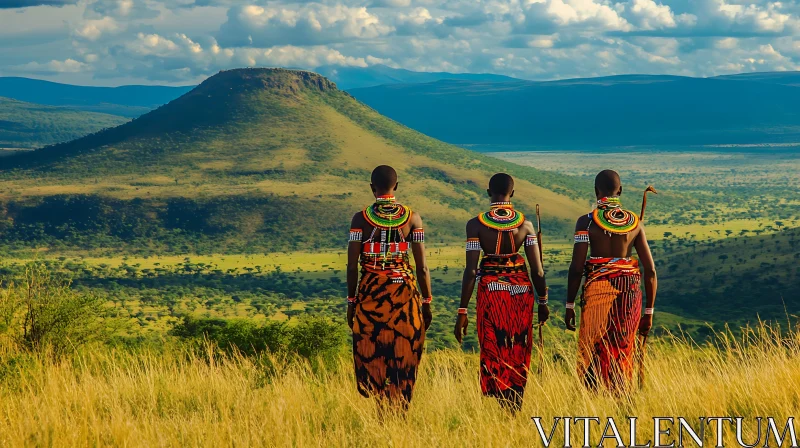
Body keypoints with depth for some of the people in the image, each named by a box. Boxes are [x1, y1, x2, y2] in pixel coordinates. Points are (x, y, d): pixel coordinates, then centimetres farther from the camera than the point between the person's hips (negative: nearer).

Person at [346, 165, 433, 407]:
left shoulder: (361, 218, -3)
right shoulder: (412, 218, 0)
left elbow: (352, 266, -4)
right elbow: (422, 267, -1)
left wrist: (351, 302, 5)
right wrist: (427, 303, 7)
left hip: (370, 293, -1)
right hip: (405, 292, 1)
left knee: (372, 359, 5)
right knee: (403, 359, 8)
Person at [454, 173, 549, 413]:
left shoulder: (476, 224, -7)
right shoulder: (525, 224, -2)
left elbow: (471, 271, -9)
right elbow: (537, 269, -2)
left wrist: (462, 312, -4)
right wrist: (543, 302, 13)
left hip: (490, 289, -2)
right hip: (521, 289, 2)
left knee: (494, 353, 4)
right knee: (519, 355, 13)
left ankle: (507, 410, -11)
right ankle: (517, 410, 16)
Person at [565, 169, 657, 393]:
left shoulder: (587, 221, -4)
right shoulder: (635, 222, 6)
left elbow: (576, 267, -8)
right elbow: (650, 270, 5)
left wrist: (570, 305, 1)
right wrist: (648, 312, 12)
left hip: (597, 290, -3)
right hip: (630, 291, 3)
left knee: (593, 358, 1)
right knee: (622, 355, 11)